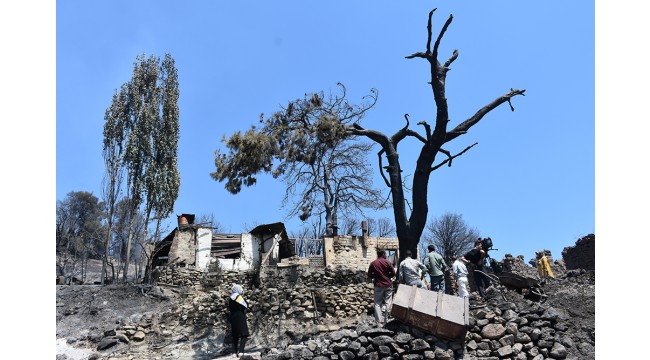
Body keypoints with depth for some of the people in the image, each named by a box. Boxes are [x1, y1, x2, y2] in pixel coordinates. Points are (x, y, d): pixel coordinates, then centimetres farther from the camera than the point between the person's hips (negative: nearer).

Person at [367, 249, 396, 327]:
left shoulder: (373, 263, 0)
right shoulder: (388, 262, -3)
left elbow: (369, 275, 2)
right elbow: (393, 273, -2)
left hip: (378, 285, 0)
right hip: (388, 285, 0)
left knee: (377, 304, 4)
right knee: (388, 303, 6)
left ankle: (379, 322, -2)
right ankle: (386, 321, 6)